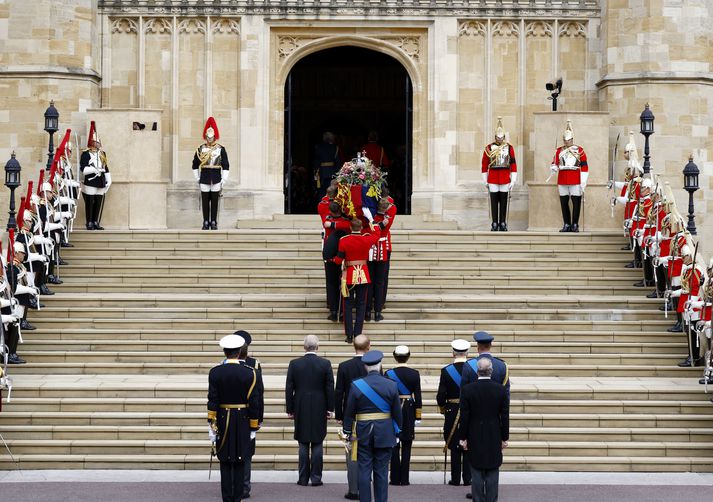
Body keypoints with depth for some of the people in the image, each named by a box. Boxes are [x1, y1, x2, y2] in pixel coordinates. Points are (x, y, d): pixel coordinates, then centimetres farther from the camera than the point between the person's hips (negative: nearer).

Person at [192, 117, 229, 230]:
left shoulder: (221, 149, 0)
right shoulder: (200, 149, 4)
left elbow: (226, 166, -1)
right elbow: (195, 165, 11)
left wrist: (223, 181, -5)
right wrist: (197, 178, 7)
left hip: (216, 179, -1)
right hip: (204, 179, 1)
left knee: (214, 201, 4)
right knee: (205, 202, 3)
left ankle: (214, 223, 11)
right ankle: (206, 223, 10)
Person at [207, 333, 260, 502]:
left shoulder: (215, 372, -5)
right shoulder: (249, 373, -7)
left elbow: (212, 401, -8)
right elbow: (253, 402, -5)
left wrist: (211, 425, -5)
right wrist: (254, 427, 3)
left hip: (223, 421, 0)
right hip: (243, 422, 0)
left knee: (225, 463, 6)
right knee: (240, 462, 5)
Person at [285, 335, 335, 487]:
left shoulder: (294, 364, -3)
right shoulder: (325, 364, -5)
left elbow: (289, 389, -1)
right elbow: (330, 388, -4)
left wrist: (290, 410, 5)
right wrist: (330, 409, 4)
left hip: (300, 411, 1)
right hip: (319, 410, -1)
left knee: (303, 445, 6)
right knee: (317, 445, 5)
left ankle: (303, 478, 5)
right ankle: (316, 478, 3)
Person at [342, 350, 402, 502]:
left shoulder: (356, 385, -7)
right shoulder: (391, 385, -4)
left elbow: (349, 411, -2)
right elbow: (397, 412, 1)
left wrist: (347, 432, 8)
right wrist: (397, 433, 12)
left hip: (363, 433, -1)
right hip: (385, 434, 1)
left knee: (364, 471, 3)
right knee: (381, 471, 5)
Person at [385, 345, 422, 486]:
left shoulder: (389, 374, -5)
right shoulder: (414, 374, -3)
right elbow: (418, 397, -1)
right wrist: (418, 417, 5)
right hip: (409, 410, 0)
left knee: (394, 446, 5)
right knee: (406, 446, 5)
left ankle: (395, 478, 5)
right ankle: (404, 479, 3)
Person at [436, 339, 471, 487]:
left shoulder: (446, 371, -7)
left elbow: (441, 395, -7)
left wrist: (442, 408, 11)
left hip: (452, 412, -1)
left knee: (454, 448, 6)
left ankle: (455, 479, 6)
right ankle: (467, 479, 7)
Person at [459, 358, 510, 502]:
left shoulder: (467, 389, -11)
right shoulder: (501, 390, -6)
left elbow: (464, 417, -8)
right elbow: (505, 416, -2)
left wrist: (463, 438, 1)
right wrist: (504, 438, 8)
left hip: (475, 439, -1)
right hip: (494, 439, 1)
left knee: (477, 475, 5)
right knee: (492, 475, 7)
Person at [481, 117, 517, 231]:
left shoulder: (509, 147, 4)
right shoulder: (489, 148, 1)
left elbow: (513, 164, 3)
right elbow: (484, 164, 5)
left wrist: (513, 180, -2)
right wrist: (485, 180, 4)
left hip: (505, 178, 1)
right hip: (493, 178, -1)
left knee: (503, 202, 4)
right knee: (494, 201, 1)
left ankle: (503, 224, 10)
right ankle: (494, 224, 6)